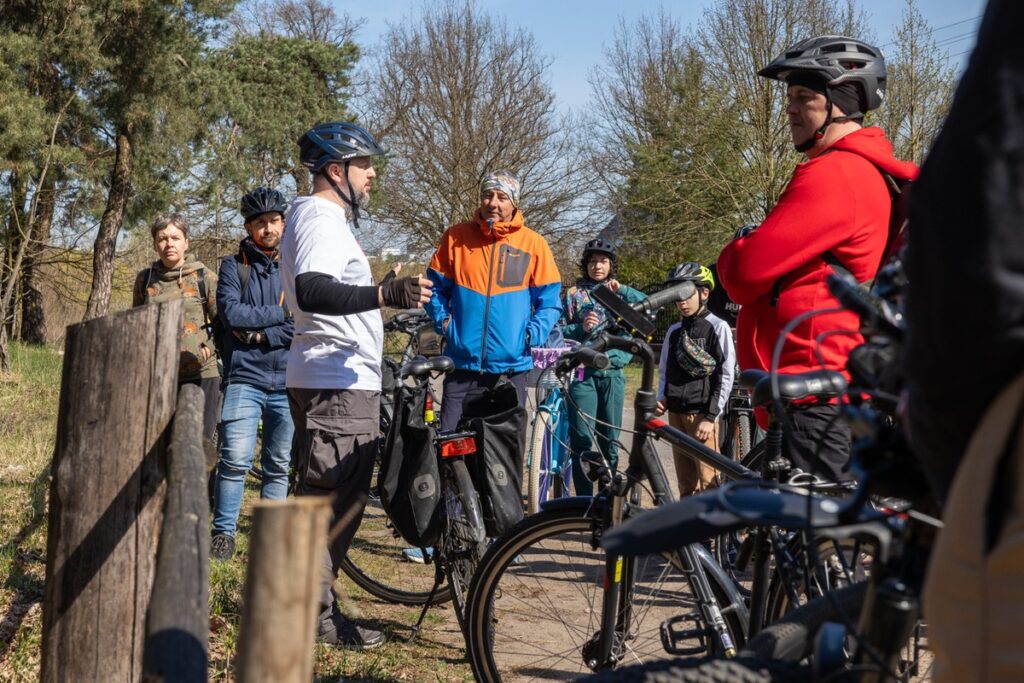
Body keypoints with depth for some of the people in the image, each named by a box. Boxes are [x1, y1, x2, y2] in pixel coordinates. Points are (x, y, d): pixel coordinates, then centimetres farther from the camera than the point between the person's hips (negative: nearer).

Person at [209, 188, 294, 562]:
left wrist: (262, 335, -12)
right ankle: (223, 533, 0)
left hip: (287, 381, 2)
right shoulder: (233, 266, 7)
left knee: (279, 466, 6)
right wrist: (282, 313, -7)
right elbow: (231, 312, -9)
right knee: (235, 460, -11)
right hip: (244, 379, -2)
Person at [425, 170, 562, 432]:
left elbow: (549, 301, 6)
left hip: (511, 368, 0)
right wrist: (443, 321, -1)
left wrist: (532, 335, -7)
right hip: (462, 366, 0)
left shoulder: (533, 243, 2)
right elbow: (435, 287, 13)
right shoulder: (456, 237, 3)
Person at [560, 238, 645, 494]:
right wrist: (581, 328, -15)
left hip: (612, 374, 2)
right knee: (582, 440, -6)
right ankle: (584, 500, -1)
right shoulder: (573, 294, 7)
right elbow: (560, 331, 2)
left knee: (610, 440, 8)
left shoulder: (618, 293, 13)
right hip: (583, 374, -2)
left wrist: (622, 290, -13)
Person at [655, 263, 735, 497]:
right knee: (685, 482, 8)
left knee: (707, 481, -10)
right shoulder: (674, 331, 14)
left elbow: (726, 376, -7)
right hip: (676, 413, 6)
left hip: (703, 413, -6)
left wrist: (711, 416, -12)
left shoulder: (718, 328, -3)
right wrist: (661, 398, 1)